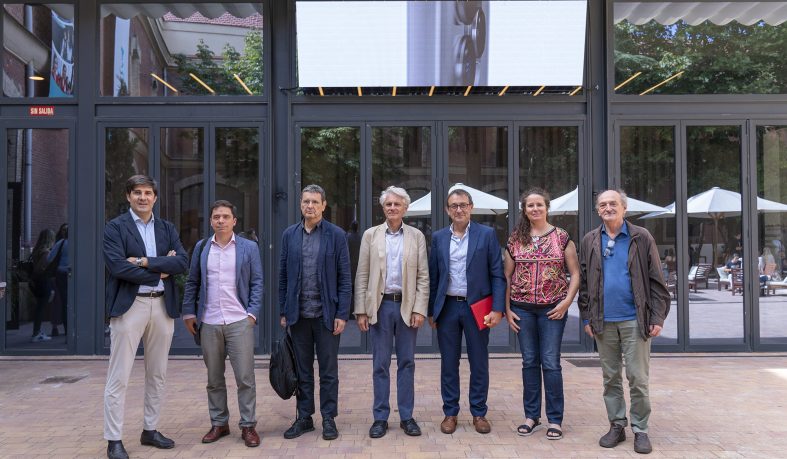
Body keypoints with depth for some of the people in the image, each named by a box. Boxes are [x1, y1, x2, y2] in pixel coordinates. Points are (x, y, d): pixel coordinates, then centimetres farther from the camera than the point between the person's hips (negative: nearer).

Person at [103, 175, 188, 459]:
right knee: (119, 378, -1)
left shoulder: (167, 229, 12)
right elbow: (118, 267, -14)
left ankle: (150, 430, 25)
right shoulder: (115, 227, -1)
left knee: (157, 374, 12)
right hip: (129, 305, -4)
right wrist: (160, 272, -9)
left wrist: (145, 261, -12)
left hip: (163, 305, 5)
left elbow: (182, 262, -2)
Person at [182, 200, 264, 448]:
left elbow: (257, 283, 2)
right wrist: (189, 312, 4)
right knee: (214, 379, 11)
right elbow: (192, 283, 12)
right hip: (209, 323, 3)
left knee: (245, 377, -1)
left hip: (239, 322, -2)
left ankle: (248, 425, 10)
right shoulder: (201, 247, 9)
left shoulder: (249, 247, 2)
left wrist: (252, 313, -7)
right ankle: (219, 423, 24)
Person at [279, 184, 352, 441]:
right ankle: (304, 418, 24)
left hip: (326, 314, -3)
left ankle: (328, 419, 19)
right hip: (299, 314, 3)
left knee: (328, 370, 7)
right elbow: (283, 276, 9)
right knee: (303, 370, 12)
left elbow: (344, 278, -4)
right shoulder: (289, 235, 6)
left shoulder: (336, 235, -3)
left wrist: (342, 314, -9)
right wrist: (283, 311, 5)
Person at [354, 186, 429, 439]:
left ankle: (406, 416, 19)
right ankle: (380, 417, 16)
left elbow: (423, 276, 3)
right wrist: (361, 311, -3)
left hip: (407, 306, 0)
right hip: (380, 305, 0)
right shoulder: (370, 235, 4)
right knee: (380, 364, 6)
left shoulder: (417, 236, 5)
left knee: (406, 362, 8)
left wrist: (420, 309, -6)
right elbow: (362, 276, 2)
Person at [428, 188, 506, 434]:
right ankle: (450, 413, 21)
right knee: (448, 363, 8)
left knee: (479, 363, 7)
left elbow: (497, 274, -3)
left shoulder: (487, 234, -1)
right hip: (447, 307, 2)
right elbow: (433, 277, 8)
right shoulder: (438, 238, 6)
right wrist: (431, 311, 6)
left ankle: (479, 413, 21)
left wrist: (498, 309, -11)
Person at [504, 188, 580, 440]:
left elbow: (575, 273, 2)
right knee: (529, 362, 9)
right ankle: (531, 415, 21)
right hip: (522, 308, 2)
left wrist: (567, 301, -9)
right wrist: (507, 309, 3)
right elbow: (506, 276, 9)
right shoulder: (515, 240, 5)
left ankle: (555, 419, 12)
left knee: (551, 363, 0)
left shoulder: (562, 237, 1)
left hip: (553, 309, -2)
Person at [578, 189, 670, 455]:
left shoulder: (641, 238, 0)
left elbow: (656, 281, -1)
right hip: (603, 322, 3)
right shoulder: (590, 241, 7)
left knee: (638, 379, 2)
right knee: (611, 378, 11)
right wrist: (587, 318, 3)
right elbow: (584, 282, 8)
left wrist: (657, 318, -7)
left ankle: (640, 430, 15)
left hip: (634, 320, -2)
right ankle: (617, 425, 23)